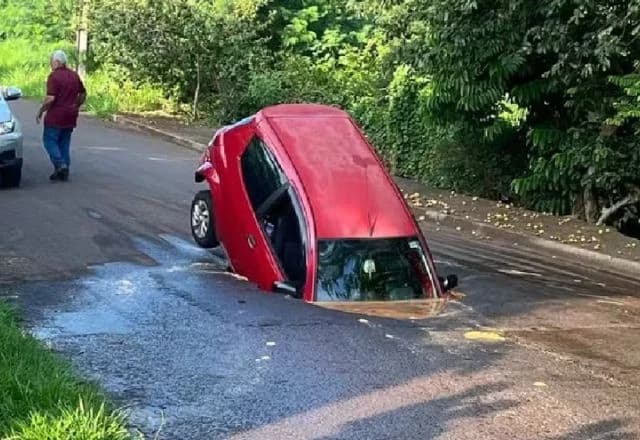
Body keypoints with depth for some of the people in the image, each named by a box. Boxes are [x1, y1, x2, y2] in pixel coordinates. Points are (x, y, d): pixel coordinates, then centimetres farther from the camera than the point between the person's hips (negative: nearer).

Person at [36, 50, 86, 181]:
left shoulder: (54, 76, -14)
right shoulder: (74, 75, 9)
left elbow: (50, 98, -20)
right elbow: (83, 94, 17)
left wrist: (41, 111, -8)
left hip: (56, 116, -7)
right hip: (70, 116, 7)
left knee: (49, 140, 4)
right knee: (64, 143, 13)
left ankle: (60, 165, -10)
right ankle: (64, 172, 13)